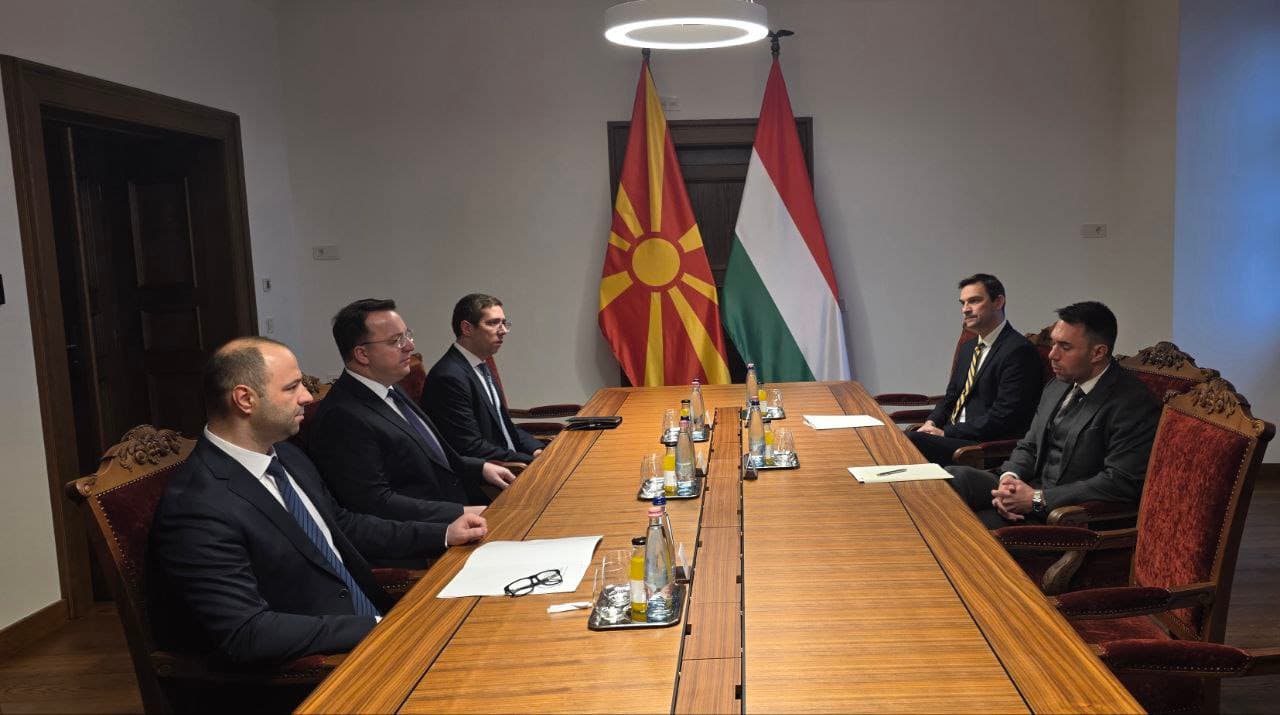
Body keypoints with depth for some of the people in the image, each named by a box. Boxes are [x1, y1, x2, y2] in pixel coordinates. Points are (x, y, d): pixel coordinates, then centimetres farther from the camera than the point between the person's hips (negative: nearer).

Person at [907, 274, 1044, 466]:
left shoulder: (1019, 350, -12)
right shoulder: (968, 348, 18)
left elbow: (1003, 416, -18)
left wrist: (946, 433, -16)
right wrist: (932, 422, 1)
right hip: (953, 433, 8)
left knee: (912, 441, -28)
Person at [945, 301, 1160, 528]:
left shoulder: (1133, 403, -13)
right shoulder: (1058, 386, 13)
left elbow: (1121, 483, -20)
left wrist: (1037, 499, -21)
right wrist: (1009, 477, -7)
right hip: (1032, 489, 7)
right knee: (955, 477, -16)